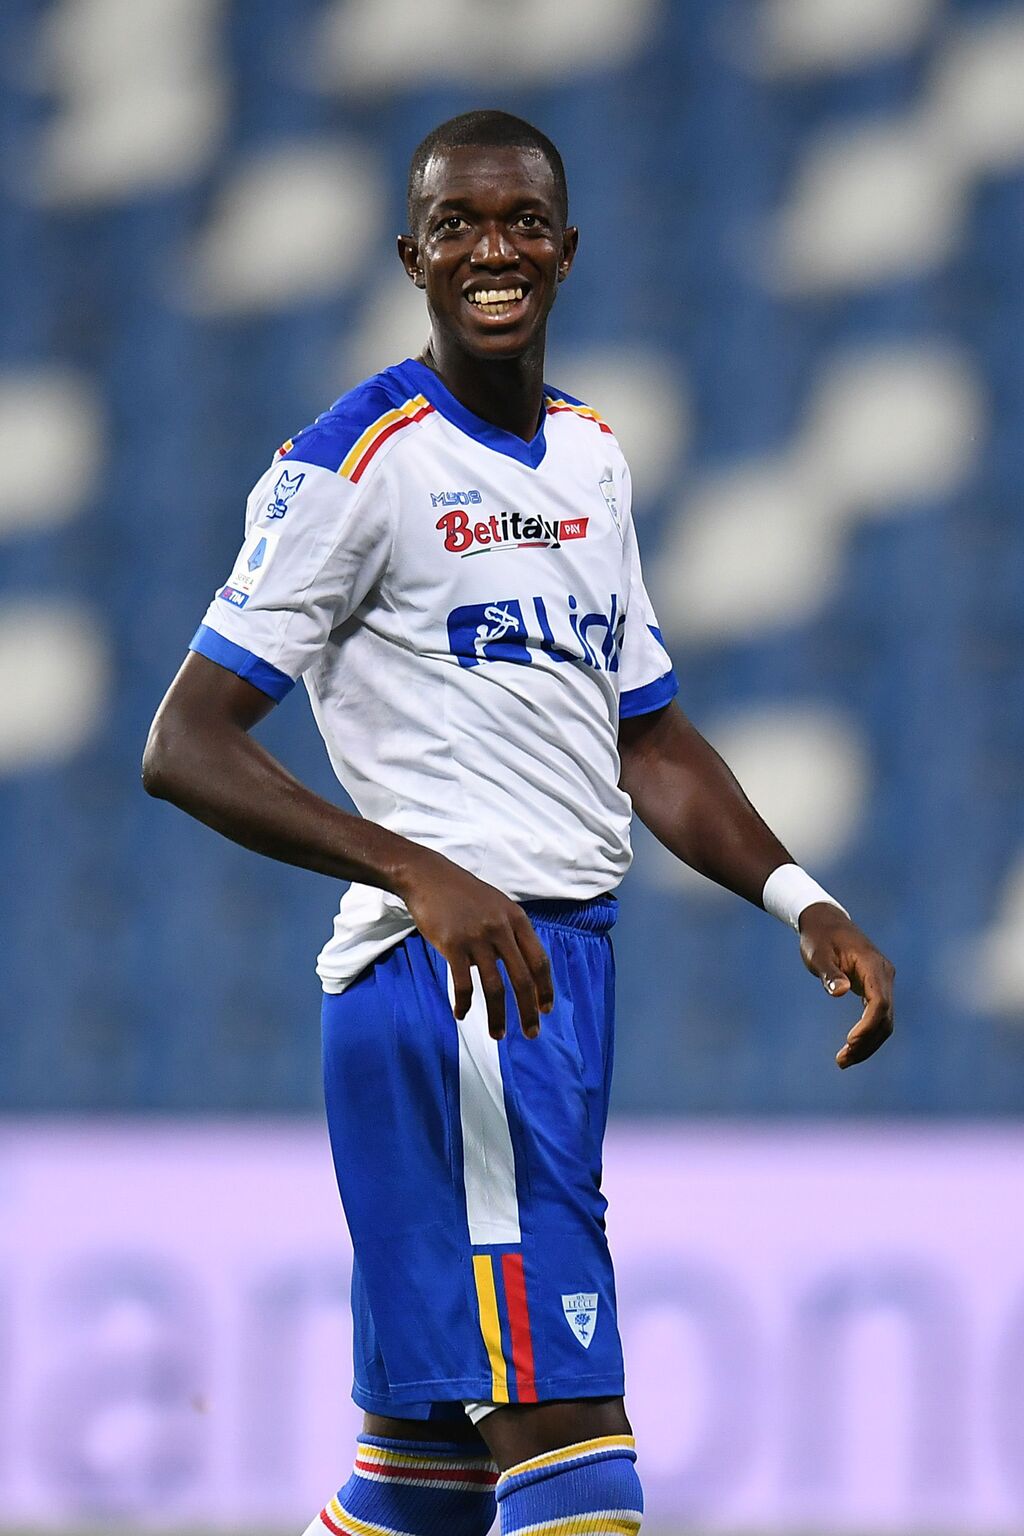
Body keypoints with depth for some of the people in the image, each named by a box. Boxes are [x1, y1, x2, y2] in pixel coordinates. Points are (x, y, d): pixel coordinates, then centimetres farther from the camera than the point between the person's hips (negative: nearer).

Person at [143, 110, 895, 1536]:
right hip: (443, 975, -8)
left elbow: (647, 735, 25)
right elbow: (184, 747, -12)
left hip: (567, 966, 8)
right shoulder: (356, 460, -7)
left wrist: (800, 901, 9)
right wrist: (419, 875, -24)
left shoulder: (591, 456, 18)